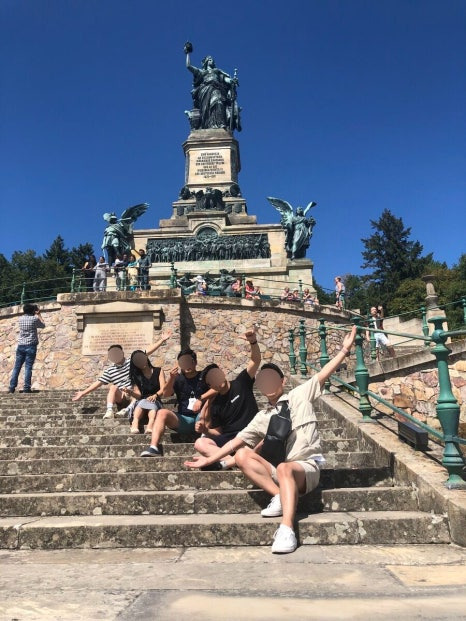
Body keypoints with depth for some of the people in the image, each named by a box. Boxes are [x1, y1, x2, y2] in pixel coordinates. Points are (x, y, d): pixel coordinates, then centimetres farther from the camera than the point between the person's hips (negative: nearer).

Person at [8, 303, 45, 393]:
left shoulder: (20, 319, 7)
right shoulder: (34, 319, -5)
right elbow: (43, 325, 13)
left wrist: (35, 315, 30)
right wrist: (39, 314, 19)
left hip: (21, 346, 4)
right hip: (31, 346, -4)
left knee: (17, 367, 7)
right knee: (28, 367, -4)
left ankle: (12, 387, 5)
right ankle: (26, 388, -6)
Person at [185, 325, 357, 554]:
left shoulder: (299, 396, 6)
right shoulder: (262, 417, 15)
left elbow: (324, 374, 0)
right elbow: (237, 441, 12)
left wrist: (345, 349, -7)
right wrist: (209, 460, 7)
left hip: (306, 466, -5)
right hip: (278, 470, 5)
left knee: (284, 468, -38)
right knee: (242, 455, -14)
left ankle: (287, 529, -48)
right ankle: (280, 496, -20)